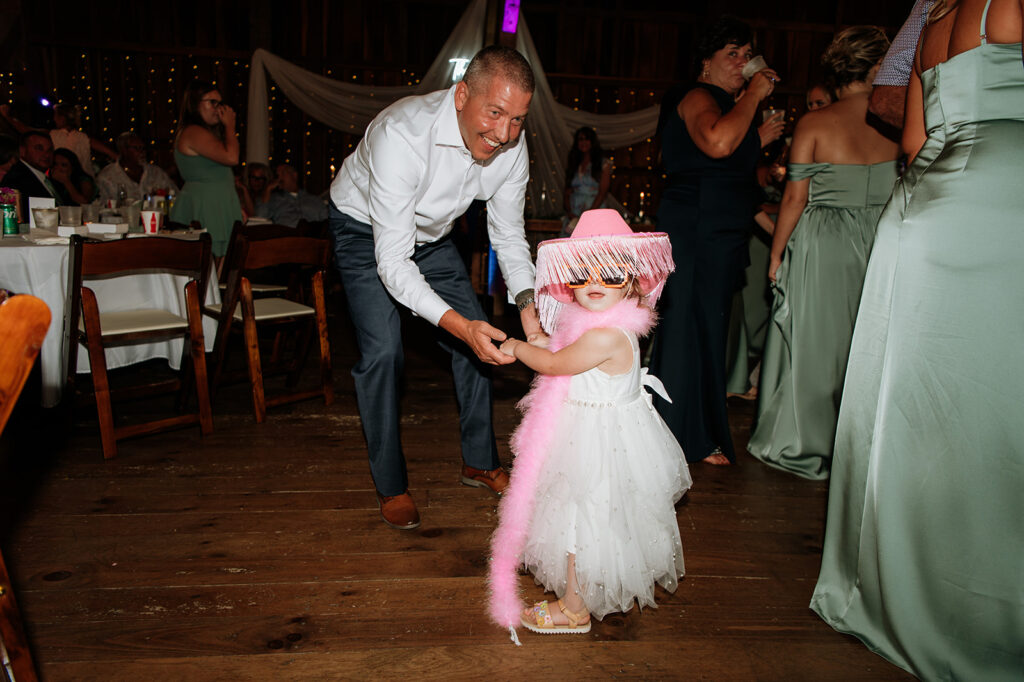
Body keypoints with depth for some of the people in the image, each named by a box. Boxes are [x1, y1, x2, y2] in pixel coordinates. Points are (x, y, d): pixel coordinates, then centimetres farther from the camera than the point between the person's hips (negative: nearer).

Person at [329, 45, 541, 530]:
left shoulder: (511, 146, -22)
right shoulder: (402, 135, -40)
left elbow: (509, 235, -10)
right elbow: (392, 261, -40)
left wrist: (526, 302, -28)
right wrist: (458, 324, -52)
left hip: (431, 235, 6)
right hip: (365, 231, -5)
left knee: (480, 338, 1)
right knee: (382, 351, -18)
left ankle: (479, 462, 20)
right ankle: (390, 485, 3)